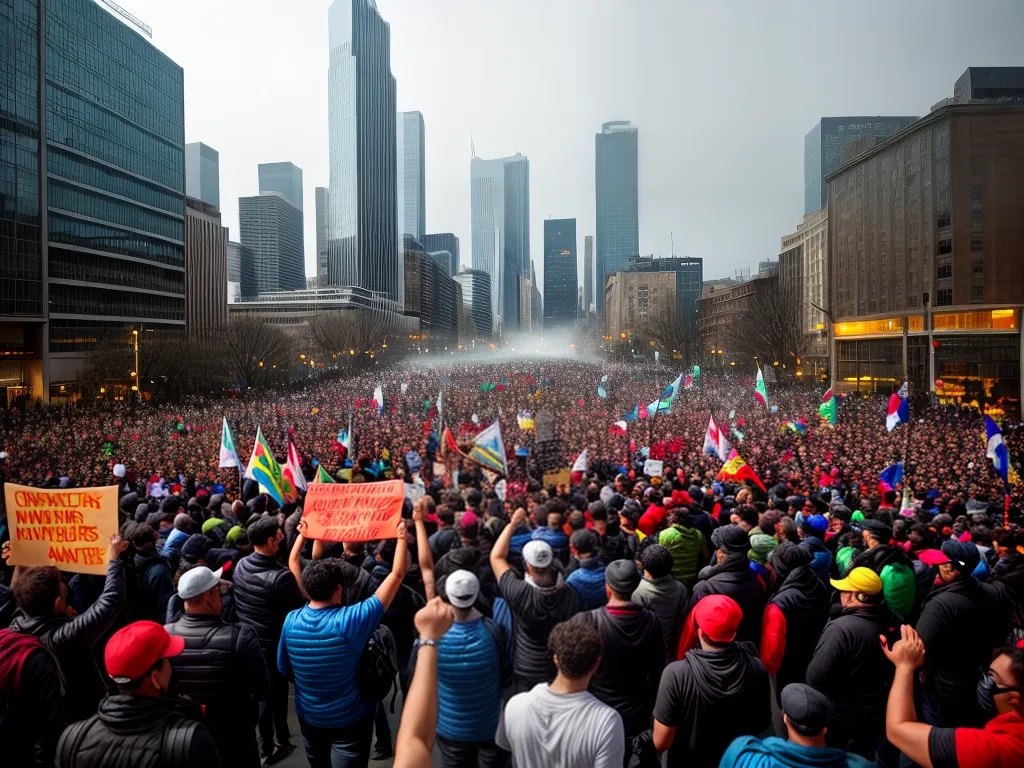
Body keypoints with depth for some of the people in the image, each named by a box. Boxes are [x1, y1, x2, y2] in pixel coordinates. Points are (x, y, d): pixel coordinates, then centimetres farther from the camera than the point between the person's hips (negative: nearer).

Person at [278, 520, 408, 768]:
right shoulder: (350, 620, -29)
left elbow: (284, 670, 1)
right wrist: (401, 536, -17)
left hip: (309, 718, 5)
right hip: (350, 721, -5)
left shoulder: (291, 621, -17)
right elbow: (397, 574, -27)